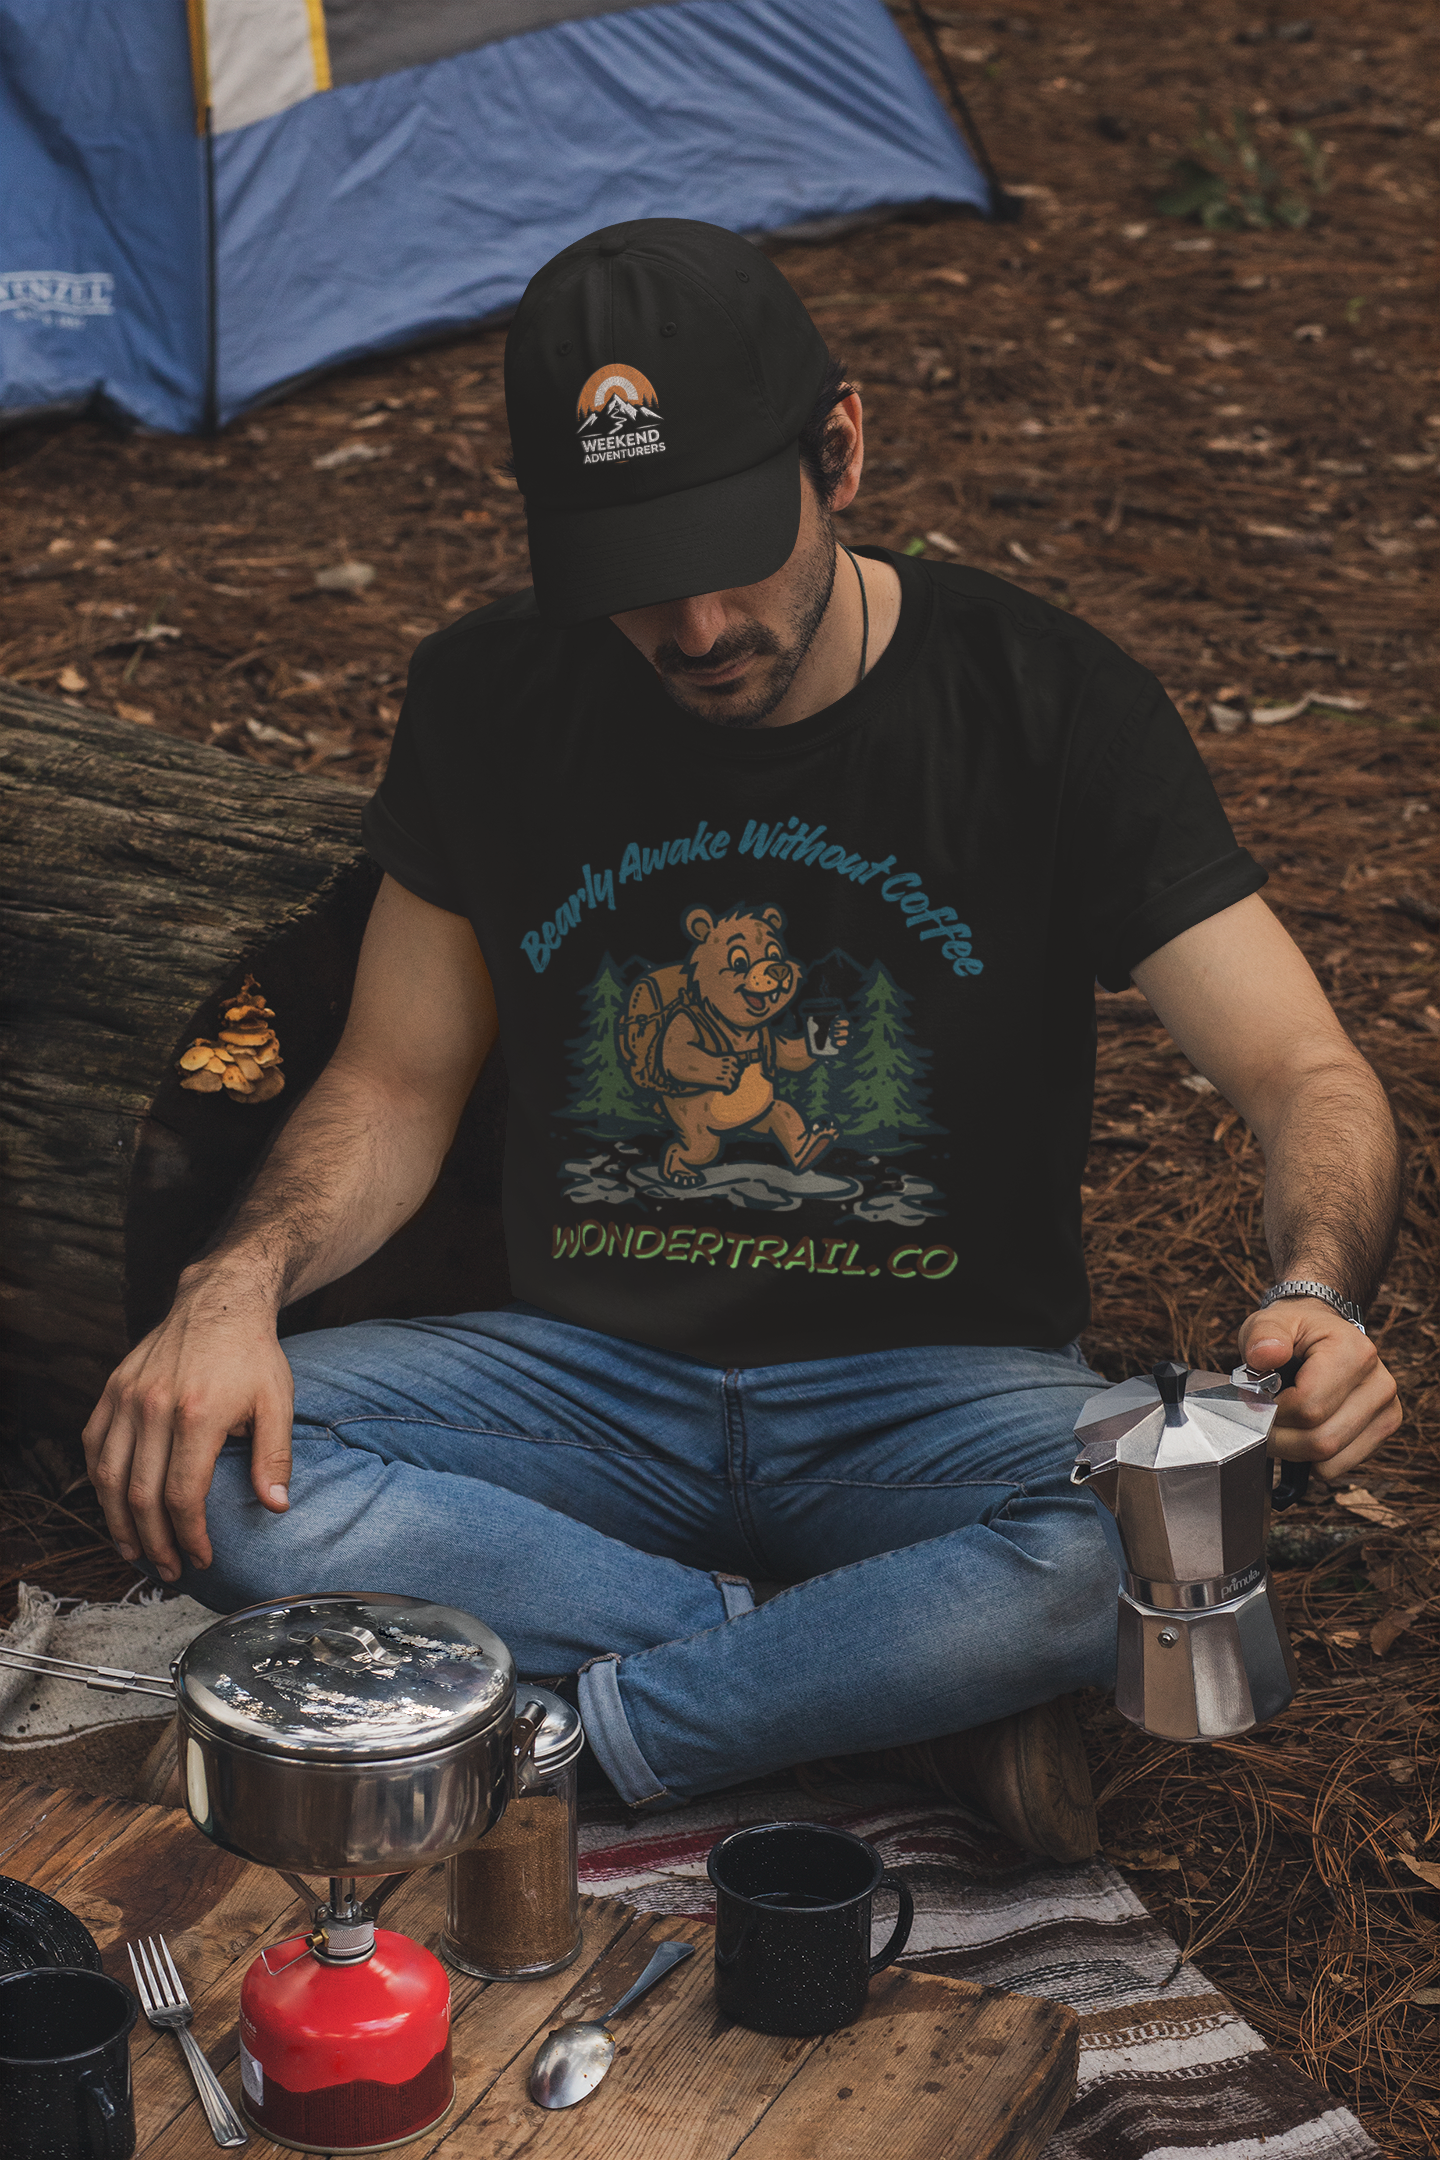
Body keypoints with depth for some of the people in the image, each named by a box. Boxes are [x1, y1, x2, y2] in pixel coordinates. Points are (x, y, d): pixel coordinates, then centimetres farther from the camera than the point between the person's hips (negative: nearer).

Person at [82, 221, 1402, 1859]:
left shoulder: (1050, 705, -9)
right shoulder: (492, 706, -1)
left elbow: (1307, 1077, -10)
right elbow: (396, 1082, 8)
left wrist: (1316, 1292, -33)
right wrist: (240, 1284, -14)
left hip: (933, 1390, -2)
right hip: (592, 1380, 3)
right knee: (199, 1479, -25)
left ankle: (591, 1731, -16)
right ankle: (904, 1684, -19)